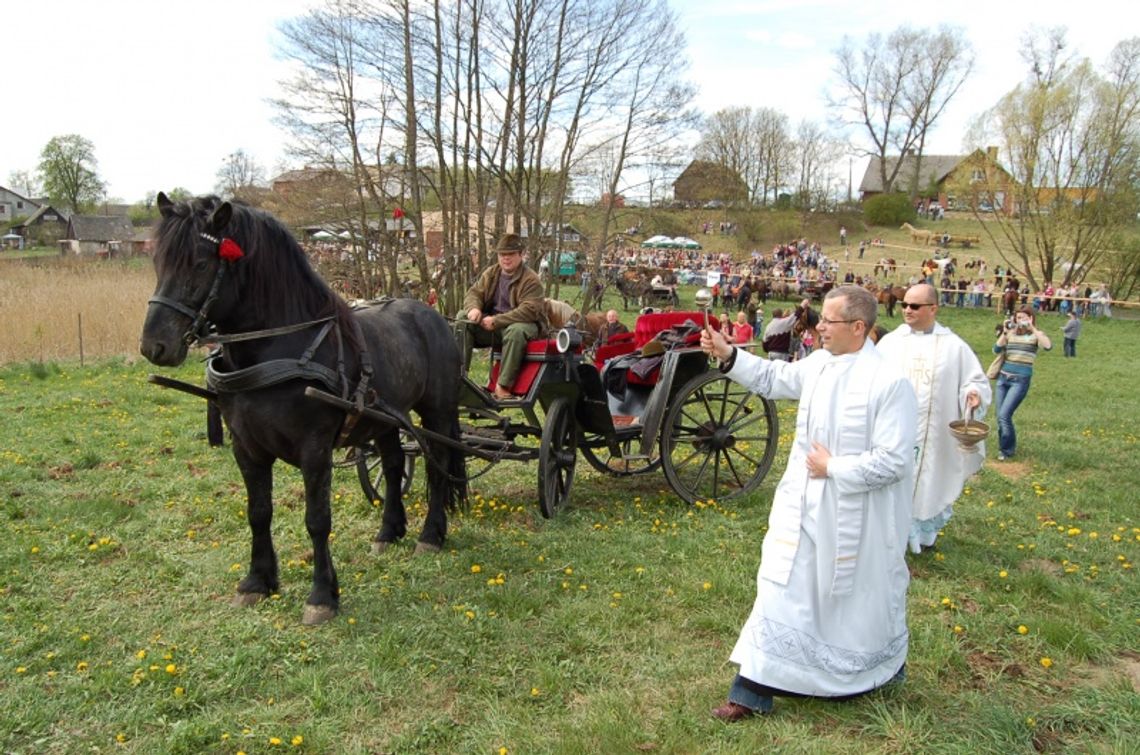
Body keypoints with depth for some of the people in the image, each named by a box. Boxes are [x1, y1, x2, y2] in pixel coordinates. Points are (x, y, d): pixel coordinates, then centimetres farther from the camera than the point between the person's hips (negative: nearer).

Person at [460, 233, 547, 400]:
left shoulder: (531, 279, -12)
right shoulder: (491, 273, 10)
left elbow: (529, 311, -23)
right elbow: (474, 292, 8)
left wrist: (497, 321, -27)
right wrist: (473, 308, -18)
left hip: (522, 324, -6)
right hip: (490, 322, 6)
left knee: (516, 332, -40)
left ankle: (503, 386, -35)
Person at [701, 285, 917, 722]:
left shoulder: (889, 383, -21)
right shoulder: (820, 364, 0)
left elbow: (893, 461, -22)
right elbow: (773, 379, 14)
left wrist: (832, 468, -18)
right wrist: (728, 355, 2)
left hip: (853, 516, -6)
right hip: (803, 507, 6)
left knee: (857, 597, 16)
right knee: (782, 590, 9)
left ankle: (884, 668, 46)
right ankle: (754, 690, 19)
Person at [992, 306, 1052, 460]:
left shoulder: (1036, 335, -2)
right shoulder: (1011, 334, 8)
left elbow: (1048, 346, -22)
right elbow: (997, 350, -3)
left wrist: (1033, 329, -22)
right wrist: (1005, 332, -10)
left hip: (1021, 380, -5)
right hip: (1003, 378, 5)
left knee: (1004, 415, -12)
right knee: (1000, 416, 9)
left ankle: (1007, 450, 5)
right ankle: (1005, 446, 27)